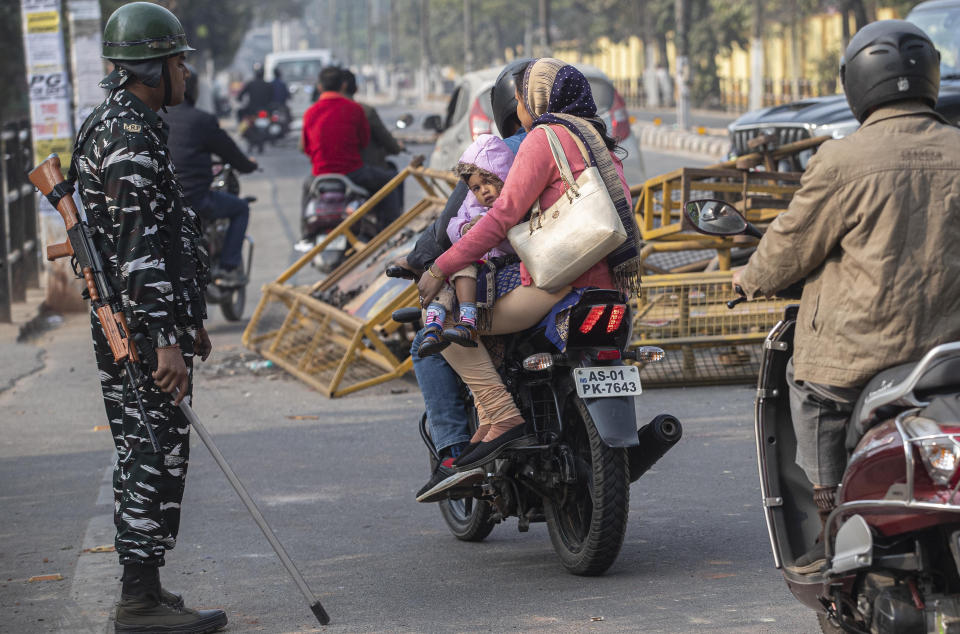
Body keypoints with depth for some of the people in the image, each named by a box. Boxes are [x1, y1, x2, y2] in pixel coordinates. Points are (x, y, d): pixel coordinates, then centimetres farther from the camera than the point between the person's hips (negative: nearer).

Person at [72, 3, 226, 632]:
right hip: (145, 332, -11)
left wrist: (190, 319, 29)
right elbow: (137, 249, -24)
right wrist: (165, 340, -27)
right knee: (158, 456, -8)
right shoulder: (130, 138, -17)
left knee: (143, 458, 14)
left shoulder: (114, 126, 18)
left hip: (125, 327, 11)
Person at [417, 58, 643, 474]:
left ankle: (503, 419, -18)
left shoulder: (544, 137, -7)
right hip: (610, 280, 10)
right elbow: (621, 206, 24)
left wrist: (441, 269, -10)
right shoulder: (596, 139, 20)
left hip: (561, 279, -10)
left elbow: (505, 215, -12)